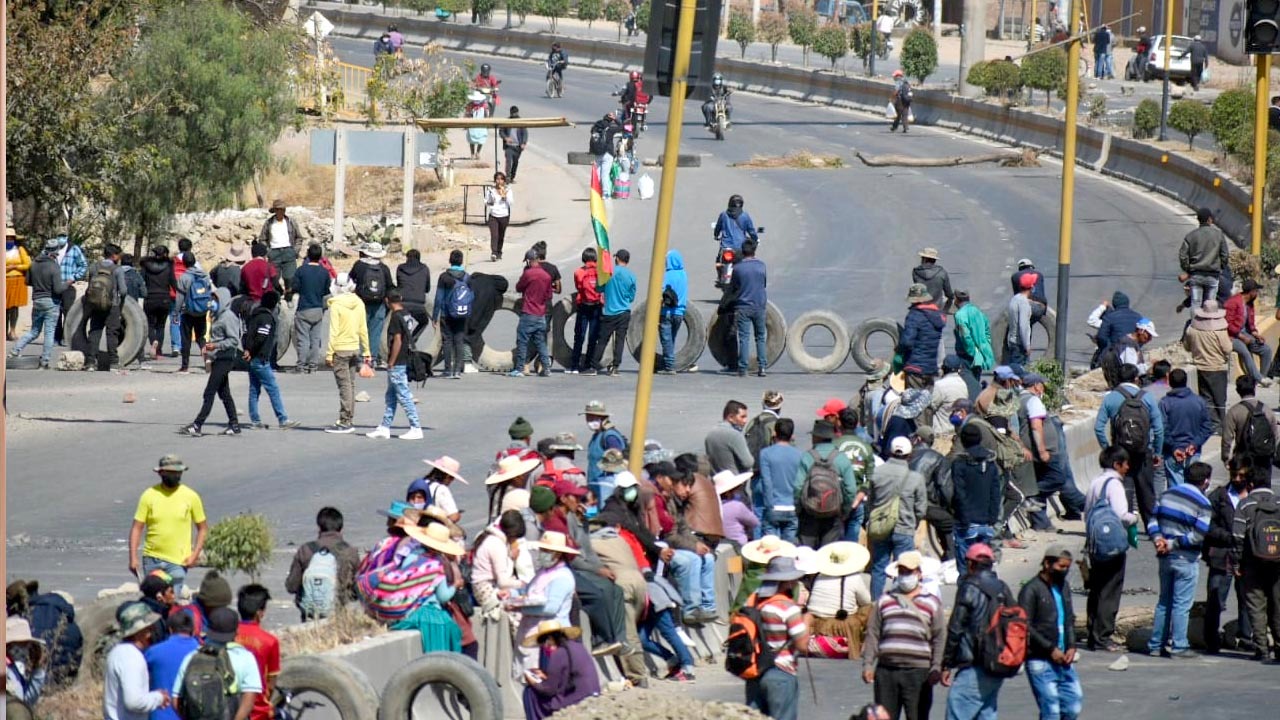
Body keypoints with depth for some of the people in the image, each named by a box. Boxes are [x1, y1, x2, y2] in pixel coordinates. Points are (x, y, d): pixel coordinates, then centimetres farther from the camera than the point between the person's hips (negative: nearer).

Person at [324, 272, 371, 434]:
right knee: (351, 384, 12)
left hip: (340, 349, -6)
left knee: (344, 385, -5)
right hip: (355, 348, 6)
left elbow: (334, 331, -15)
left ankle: (345, 422, -5)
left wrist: (329, 353, -12)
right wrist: (366, 351, 14)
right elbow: (363, 329, 8)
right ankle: (349, 420, 17)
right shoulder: (359, 304, 5)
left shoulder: (336, 305, -13)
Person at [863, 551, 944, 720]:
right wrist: (867, 664, 4)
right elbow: (873, 634, 13)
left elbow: (939, 638, 5)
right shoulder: (884, 601, 16)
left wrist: (936, 668, -6)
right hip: (886, 669, 2)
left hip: (917, 672, -2)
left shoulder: (932, 603, 10)